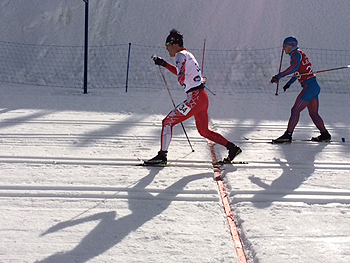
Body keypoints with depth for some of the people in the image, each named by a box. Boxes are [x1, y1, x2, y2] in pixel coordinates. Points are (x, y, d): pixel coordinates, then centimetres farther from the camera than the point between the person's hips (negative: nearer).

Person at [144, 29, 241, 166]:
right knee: (204, 131, 21)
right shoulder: (187, 54, 19)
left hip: (195, 98, -10)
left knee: (167, 122, -5)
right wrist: (164, 64, 35)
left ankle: (162, 156, -9)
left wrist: (182, 81, -3)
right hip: (203, 98, 10)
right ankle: (232, 148, 19)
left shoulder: (181, 55, -9)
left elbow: (181, 76, -24)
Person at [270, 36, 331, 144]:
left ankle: (288, 135, -11)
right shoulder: (299, 54, 20)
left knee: (295, 110, -10)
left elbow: (295, 67, -31)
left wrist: (279, 76, -35)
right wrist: (289, 83, 42)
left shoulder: (296, 54, -9)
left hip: (309, 86, -10)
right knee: (313, 114, 16)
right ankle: (325, 134, 20)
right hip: (315, 86, 10)